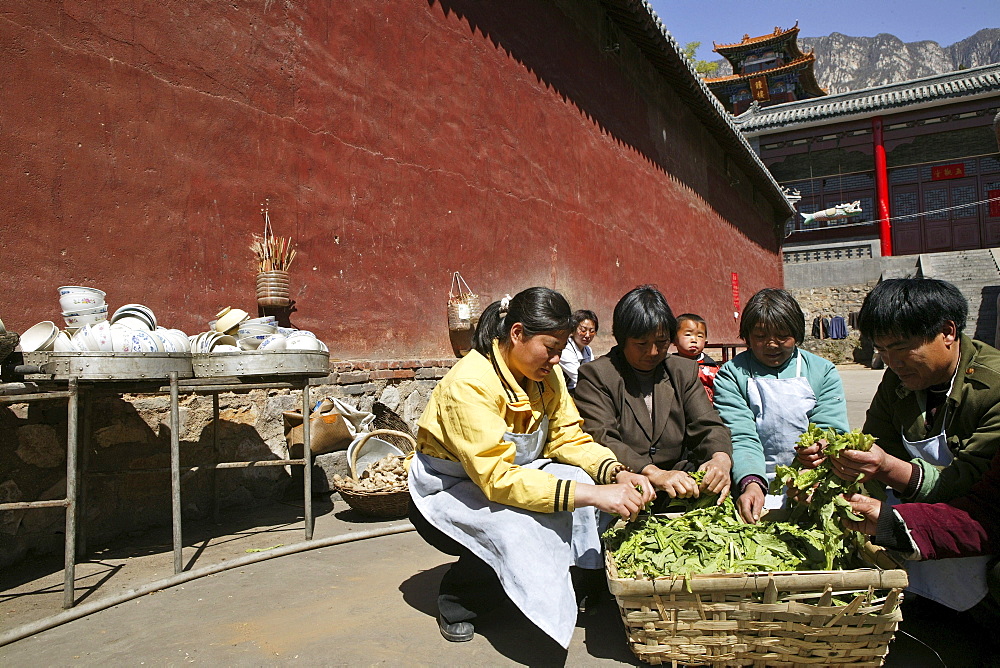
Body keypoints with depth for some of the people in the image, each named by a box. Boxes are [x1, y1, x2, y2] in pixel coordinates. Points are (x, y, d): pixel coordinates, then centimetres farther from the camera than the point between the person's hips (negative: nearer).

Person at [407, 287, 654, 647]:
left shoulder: (546, 374, -6)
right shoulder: (470, 383, -30)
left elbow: (569, 439, -3)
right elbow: (497, 478, -34)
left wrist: (616, 474, -23)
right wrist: (594, 495, -39)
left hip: (511, 474, 7)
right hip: (445, 490, -6)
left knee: (581, 481, -19)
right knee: (522, 523, -34)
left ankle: (579, 583, 3)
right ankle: (455, 594, -5)